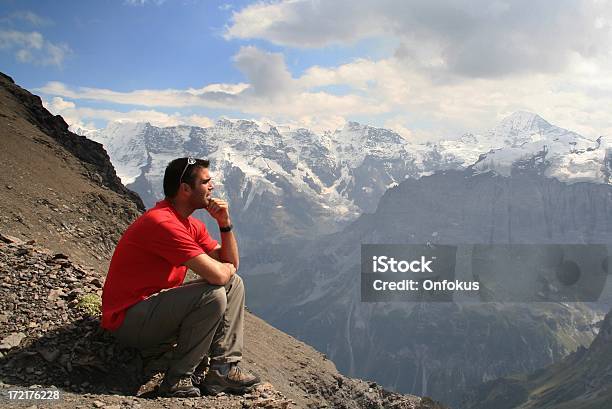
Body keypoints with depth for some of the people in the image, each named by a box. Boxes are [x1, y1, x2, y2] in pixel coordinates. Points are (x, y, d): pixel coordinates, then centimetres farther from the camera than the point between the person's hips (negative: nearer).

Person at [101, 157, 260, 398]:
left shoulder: (192, 225, 7)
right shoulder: (162, 222, -24)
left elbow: (230, 263, 9)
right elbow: (216, 275, -30)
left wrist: (225, 223, -3)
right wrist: (226, 267, -6)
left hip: (157, 303, 10)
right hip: (128, 320, -10)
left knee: (234, 284, 6)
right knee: (214, 295, -27)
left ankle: (223, 369, 1)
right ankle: (177, 380, -11)